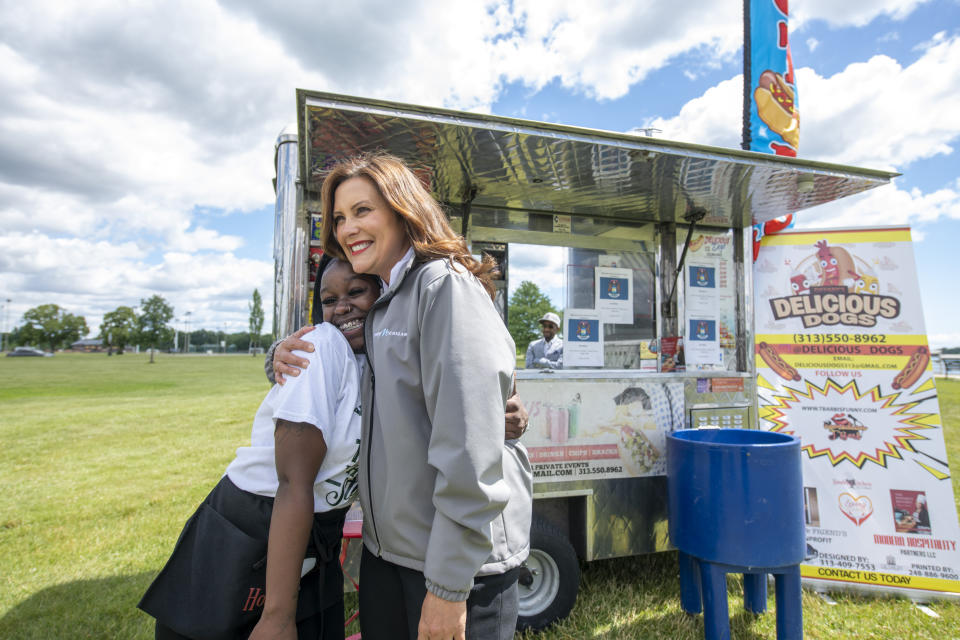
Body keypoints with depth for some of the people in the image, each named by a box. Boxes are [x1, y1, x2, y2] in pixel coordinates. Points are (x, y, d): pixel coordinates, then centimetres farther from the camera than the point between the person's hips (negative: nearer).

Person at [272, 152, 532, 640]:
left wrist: (449, 585, -20)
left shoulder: (446, 286, -17)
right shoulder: (380, 304, 10)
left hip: (458, 558, -8)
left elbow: (470, 443, -24)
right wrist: (287, 355, 1)